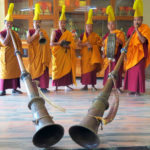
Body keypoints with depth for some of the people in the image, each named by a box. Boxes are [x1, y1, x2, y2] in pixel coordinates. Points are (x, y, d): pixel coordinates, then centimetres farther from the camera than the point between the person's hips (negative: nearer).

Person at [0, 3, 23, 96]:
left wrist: (19, 52, -3)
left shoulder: (15, 34, 10)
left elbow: (19, 44, 12)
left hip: (14, 56, 4)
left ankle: (14, 88, 10)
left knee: (15, 70, 3)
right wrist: (8, 32, -14)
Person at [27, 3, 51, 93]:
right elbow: (28, 41, -7)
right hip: (34, 54, -1)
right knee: (34, 68, -3)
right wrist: (35, 34, -16)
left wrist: (42, 35, -17)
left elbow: (48, 41, -1)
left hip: (43, 54, 2)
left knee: (43, 69, -4)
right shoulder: (30, 31, 8)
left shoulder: (44, 31, 13)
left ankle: (43, 87, -1)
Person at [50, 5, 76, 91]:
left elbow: (73, 45, 5)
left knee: (67, 68, -6)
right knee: (57, 68, -5)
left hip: (66, 54, 2)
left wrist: (67, 46, -15)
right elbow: (51, 43, -4)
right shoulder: (55, 32, 5)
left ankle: (67, 85, 1)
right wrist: (59, 43, -20)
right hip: (57, 54, -2)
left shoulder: (69, 34, 11)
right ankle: (56, 86, 0)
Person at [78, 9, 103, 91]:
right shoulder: (82, 35, 8)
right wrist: (85, 44, -13)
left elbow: (99, 44, 2)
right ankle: (85, 85, 9)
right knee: (85, 69, 0)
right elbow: (79, 44, 3)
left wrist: (92, 46, -13)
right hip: (85, 54, 1)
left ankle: (93, 85, 0)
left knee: (92, 69, -7)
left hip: (93, 54, -1)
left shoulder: (96, 36, 5)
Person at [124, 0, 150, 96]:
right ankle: (132, 89, 14)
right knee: (130, 71, 5)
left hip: (140, 53, -5)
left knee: (139, 70, -7)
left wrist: (137, 30, -20)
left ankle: (138, 90, 1)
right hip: (131, 53, 5)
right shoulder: (131, 29, 9)